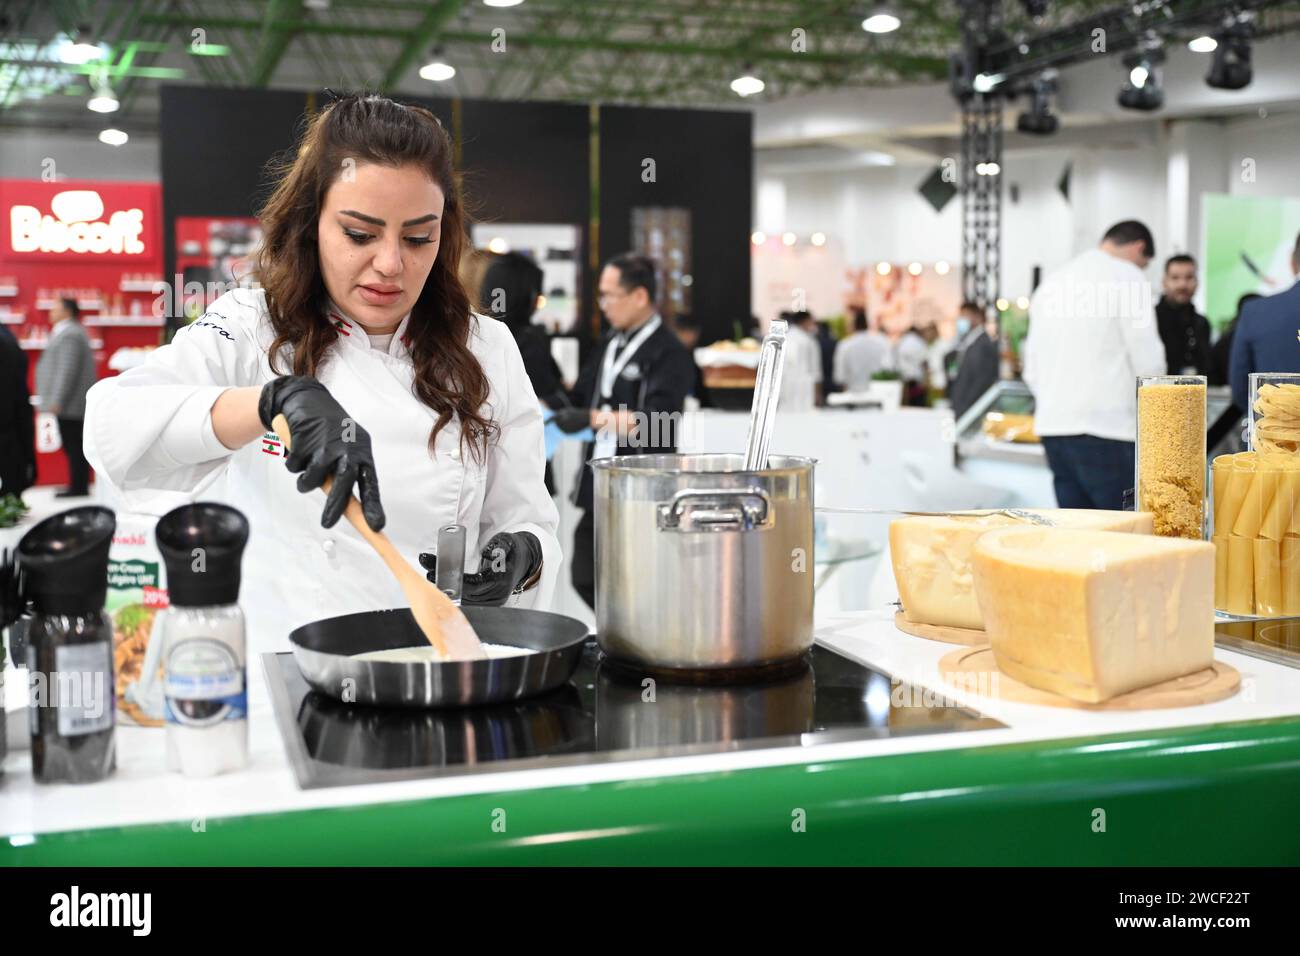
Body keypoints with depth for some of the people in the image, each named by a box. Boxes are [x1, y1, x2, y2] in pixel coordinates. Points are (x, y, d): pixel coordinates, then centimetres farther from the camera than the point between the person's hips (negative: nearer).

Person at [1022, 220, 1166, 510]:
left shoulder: (1051, 282, 18)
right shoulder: (1127, 277, -3)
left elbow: (1032, 368, 19)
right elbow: (1148, 359, -8)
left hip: (1051, 425, 7)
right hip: (1104, 428, -7)